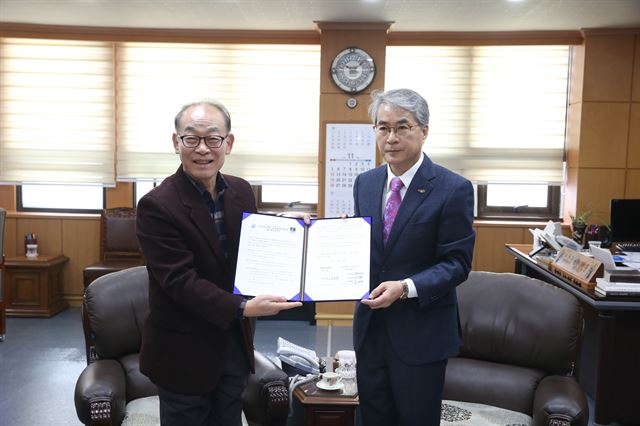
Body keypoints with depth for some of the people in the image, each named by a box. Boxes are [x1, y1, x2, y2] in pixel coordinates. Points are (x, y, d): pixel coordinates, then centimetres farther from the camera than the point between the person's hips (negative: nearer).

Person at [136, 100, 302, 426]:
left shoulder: (241, 191, 1)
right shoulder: (157, 206, -19)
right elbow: (180, 281, -24)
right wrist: (243, 308, -32)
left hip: (235, 342, 6)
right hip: (185, 352, -5)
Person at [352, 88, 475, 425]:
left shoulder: (453, 189, -12)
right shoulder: (365, 183, 6)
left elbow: (457, 263, -13)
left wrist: (406, 287, -27)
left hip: (421, 332, -5)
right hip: (370, 326, 5)